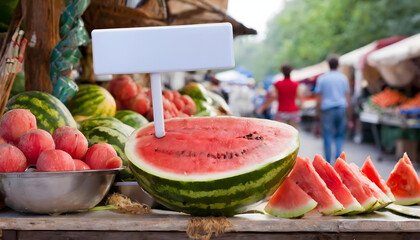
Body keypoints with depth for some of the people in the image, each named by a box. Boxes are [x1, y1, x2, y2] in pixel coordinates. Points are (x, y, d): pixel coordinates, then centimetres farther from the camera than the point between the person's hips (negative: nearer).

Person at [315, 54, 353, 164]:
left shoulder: (322, 78, 2)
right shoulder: (343, 78, 7)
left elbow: (319, 98, 0)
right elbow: (348, 97, 8)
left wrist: (318, 113, 5)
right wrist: (349, 114, 13)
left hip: (327, 110, -2)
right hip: (341, 108, 2)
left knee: (328, 137, 3)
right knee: (340, 135, 12)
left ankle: (328, 162, 5)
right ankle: (338, 157, -4)